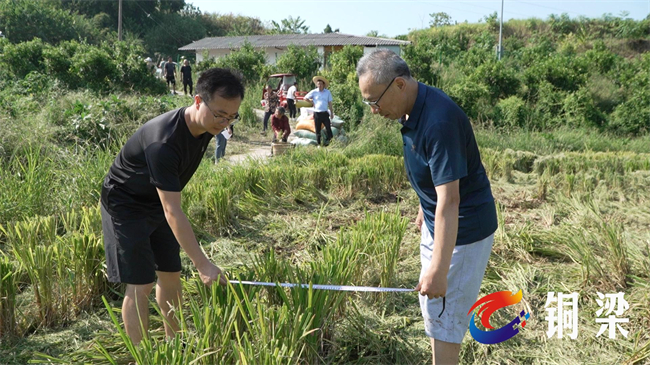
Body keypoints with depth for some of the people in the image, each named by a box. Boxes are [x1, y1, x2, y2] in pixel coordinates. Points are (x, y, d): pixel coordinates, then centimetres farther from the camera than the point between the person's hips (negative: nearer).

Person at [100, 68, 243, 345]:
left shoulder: (205, 126, -12)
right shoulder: (164, 142, -38)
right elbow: (172, 212, -38)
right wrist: (203, 264, -39)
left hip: (157, 203, 8)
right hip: (125, 205, -7)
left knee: (171, 275, 11)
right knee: (140, 285, -7)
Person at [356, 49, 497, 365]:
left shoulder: (439, 121, -31)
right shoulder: (413, 109, -1)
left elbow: (450, 200, -33)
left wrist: (438, 269, -32)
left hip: (462, 229, -10)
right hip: (435, 223, 10)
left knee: (443, 313, 1)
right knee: (432, 306, 20)